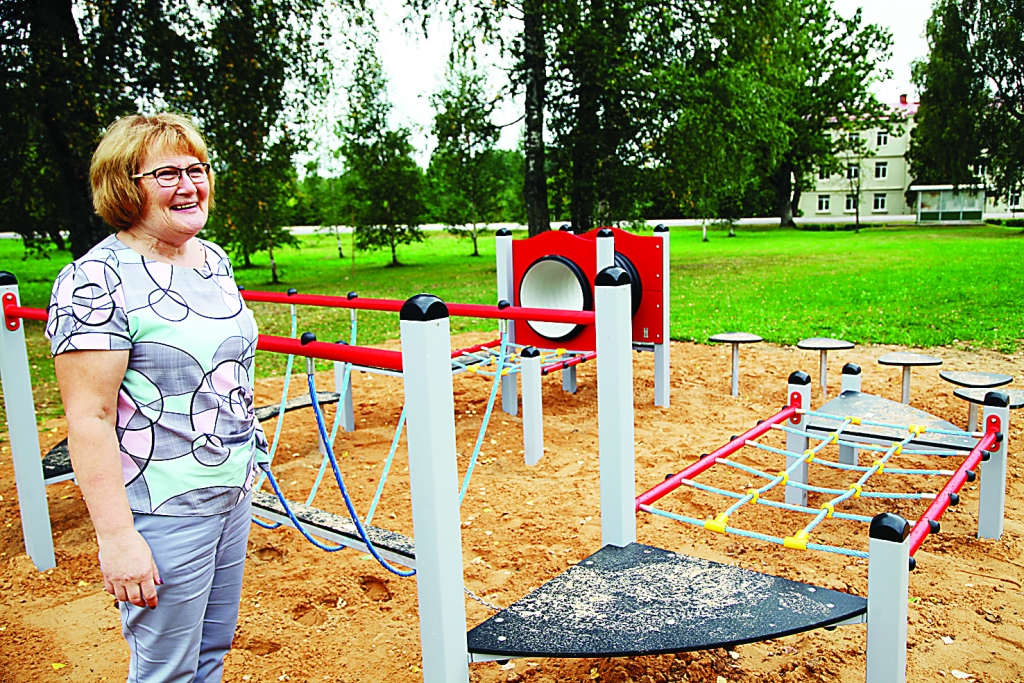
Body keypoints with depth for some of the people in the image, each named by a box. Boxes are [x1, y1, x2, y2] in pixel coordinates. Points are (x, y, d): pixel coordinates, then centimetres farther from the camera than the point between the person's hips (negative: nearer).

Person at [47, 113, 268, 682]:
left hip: (234, 487, 7)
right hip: (162, 508, -7)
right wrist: (117, 536, -22)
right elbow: (90, 418, -19)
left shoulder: (216, 260, 6)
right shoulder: (98, 279, -17)